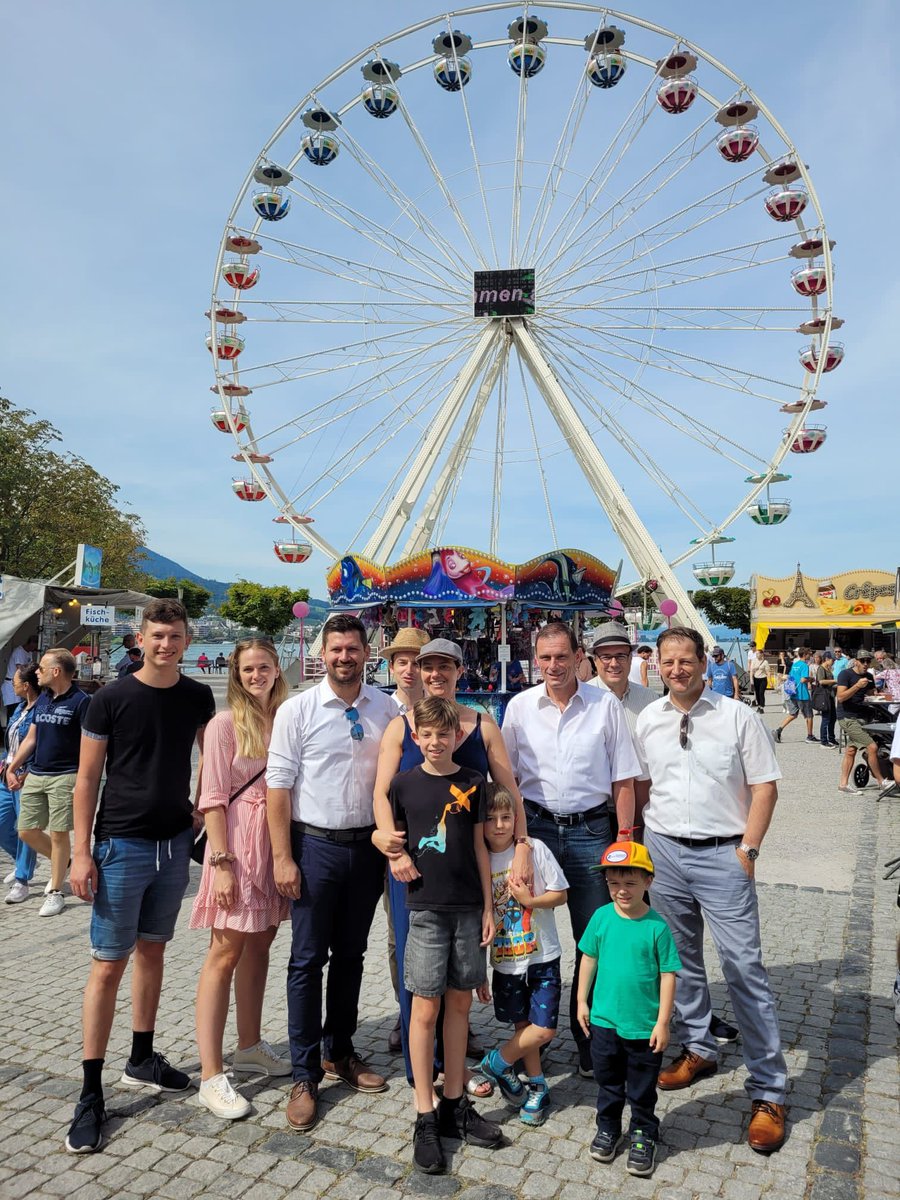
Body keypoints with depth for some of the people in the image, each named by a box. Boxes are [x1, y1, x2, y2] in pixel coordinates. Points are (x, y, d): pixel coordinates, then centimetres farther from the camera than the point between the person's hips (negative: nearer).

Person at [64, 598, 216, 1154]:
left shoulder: (198, 697, 1)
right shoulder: (112, 698, -9)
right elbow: (87, 779, -6)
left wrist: (204, 815, 6)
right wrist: (82, 853, -9)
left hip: (176, 843, 4)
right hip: (122, 844, -4)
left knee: (152, 950, 16)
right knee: (109, 964, 1)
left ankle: (142, 1060, 32)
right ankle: (91, 1093, 13)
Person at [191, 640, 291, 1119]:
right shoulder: (225, 723, -7)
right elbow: (213, 798, -10)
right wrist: (221, 862, -15)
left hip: (277, 840, 6)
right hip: (238, 841, -5)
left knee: (260, 943, 16)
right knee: (226, 952, -1)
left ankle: (249, 1046, 32)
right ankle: (211, 1076, 7)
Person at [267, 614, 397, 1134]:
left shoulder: (387, 709, 1)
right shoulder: (297, 710, -7)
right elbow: (279, 784, -7)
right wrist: (282, 857, -10)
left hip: (369, 845, 3)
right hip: (315, 844, -3)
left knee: (351, 955, 17)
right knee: (308, 960, 5)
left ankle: (340, 1052, 35)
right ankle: (305, 1075, 19)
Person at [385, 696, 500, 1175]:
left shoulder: (472, 783, 1)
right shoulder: (403, 784, -3)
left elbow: (479, 847, 5)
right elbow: (389, 832, 12)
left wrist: (489, 906, 4)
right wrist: (396, 856, -7)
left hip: (467, 907, 2)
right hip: (425, 907, -2)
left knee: (460, 1002, 11)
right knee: (425, 1007, 3)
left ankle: (454, 1105, 26)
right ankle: (425, 1117, 15)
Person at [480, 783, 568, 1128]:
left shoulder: (535, 849, -12)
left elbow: (560, 894, -5)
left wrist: (530, 901, -22)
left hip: (542, 957, -2)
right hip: (504, 960, 2)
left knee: (544, 1029, -5)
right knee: (522, 1026, 13)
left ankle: (496, 1061, 18)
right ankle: (537, 1086, 33)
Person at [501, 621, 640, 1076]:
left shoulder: (605, 705, -2)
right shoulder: (520, 706, 1)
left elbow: (623, 780, 2)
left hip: (590, 830, -1)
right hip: (535, 827, 1)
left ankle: (590, 1038, 24)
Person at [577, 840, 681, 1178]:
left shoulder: (657, 927, -16)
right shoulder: (601, 917, -8)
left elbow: (668, 975, -11)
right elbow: (589, 959, 3)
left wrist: (662, 1022, -9)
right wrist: (582, 1001, 6)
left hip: (644, 1027, -2)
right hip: (604, 1020, 3)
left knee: (642, 1090, 16)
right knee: (608, 1083, 22)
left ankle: (643, 1136, 37)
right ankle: (608, 1128, 42)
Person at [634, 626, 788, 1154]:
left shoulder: (739, 716, -5)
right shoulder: (648, 720, 5)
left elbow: (765, 786, -4)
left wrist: (748, 849, -9)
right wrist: (638, 842, 9)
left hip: (722, 853, -4)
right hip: (663, 850, 4)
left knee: (744, 967, -4)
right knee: (681, 958, 16)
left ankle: (769, 1090, 9)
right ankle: (698, 1048, 36)